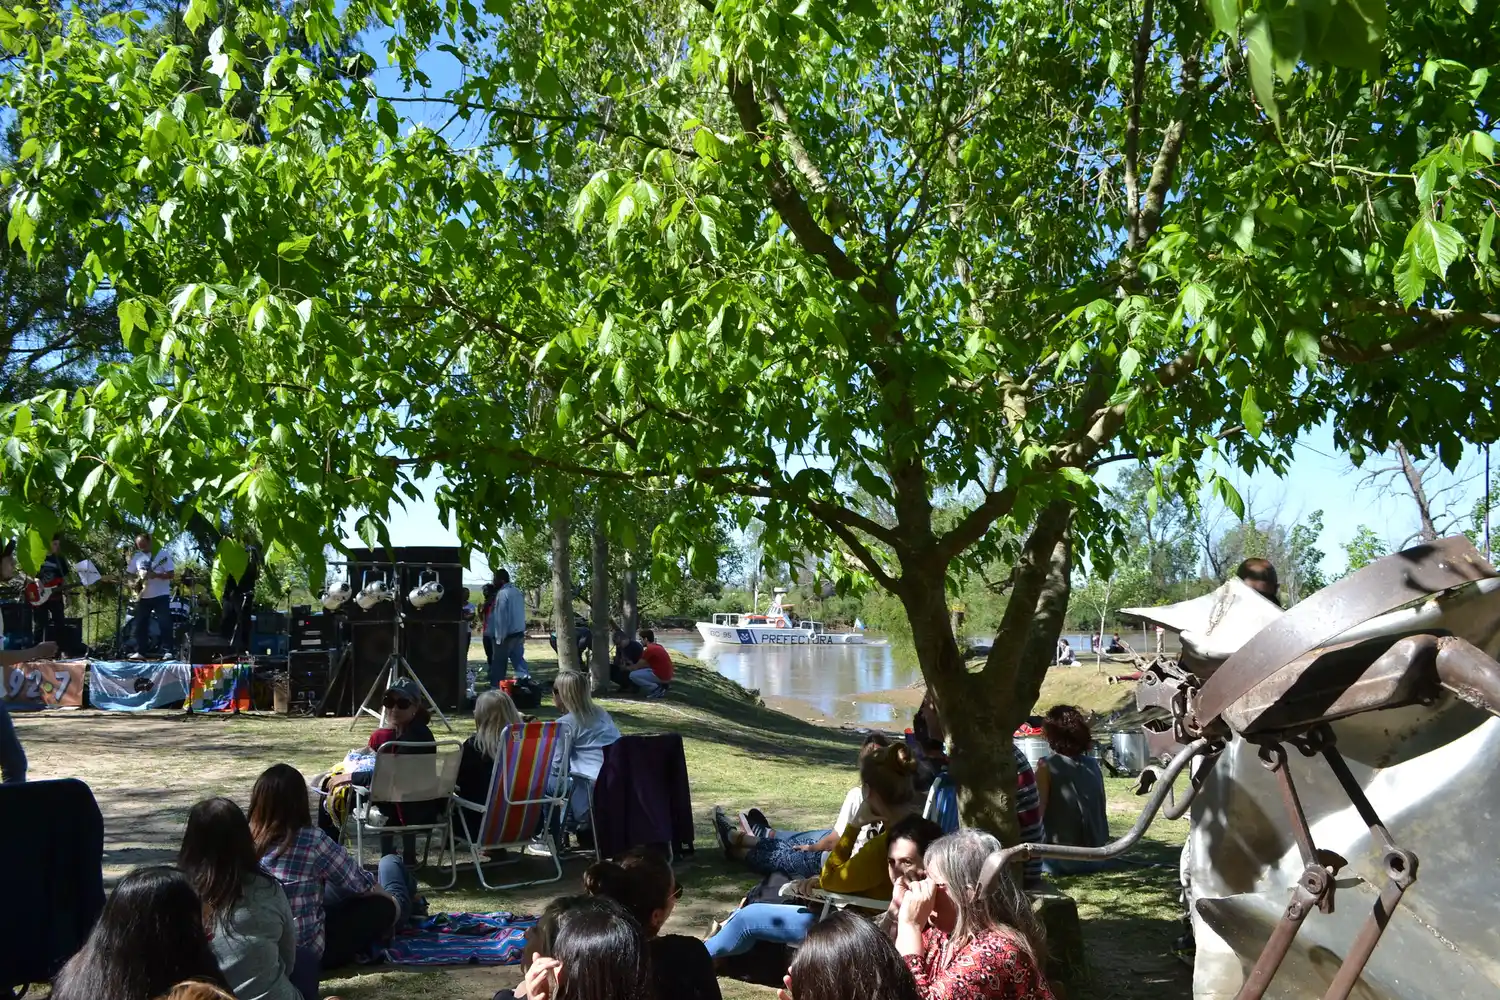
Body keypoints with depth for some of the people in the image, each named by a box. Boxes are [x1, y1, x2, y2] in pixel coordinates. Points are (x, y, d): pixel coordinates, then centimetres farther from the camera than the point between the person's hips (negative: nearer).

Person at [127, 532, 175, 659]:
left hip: (161, 595, -5)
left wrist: (155, 575, -25)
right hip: (143, 596, 5)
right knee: (140, 624, 4)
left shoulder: (163, 554, -6)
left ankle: (167, 651, -9)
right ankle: (140, 652, 9)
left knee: (164, 624, -10)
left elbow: (170, 574, -10)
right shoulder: (137, 557, 8)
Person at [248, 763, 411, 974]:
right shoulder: (313, 841, -24)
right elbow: (364, 885, -8)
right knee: (385, 906, 14)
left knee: (342, 885, 25)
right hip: (308, 953, -6)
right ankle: (401, 904, 48)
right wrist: (393, 900, 14)